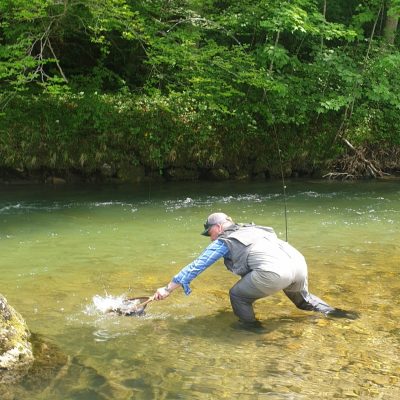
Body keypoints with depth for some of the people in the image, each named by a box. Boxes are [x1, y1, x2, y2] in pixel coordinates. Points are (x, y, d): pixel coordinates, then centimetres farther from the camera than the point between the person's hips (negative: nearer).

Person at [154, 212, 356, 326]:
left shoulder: (224, 241, 14)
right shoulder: (251, 229, 32)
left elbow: (196, 266, 16)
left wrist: (168, 289, 21)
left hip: (275, 271, -8)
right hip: (298, 261, 8)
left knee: (237, 295, 13)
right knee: (303, 299, 36)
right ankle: (334, 313, 36)